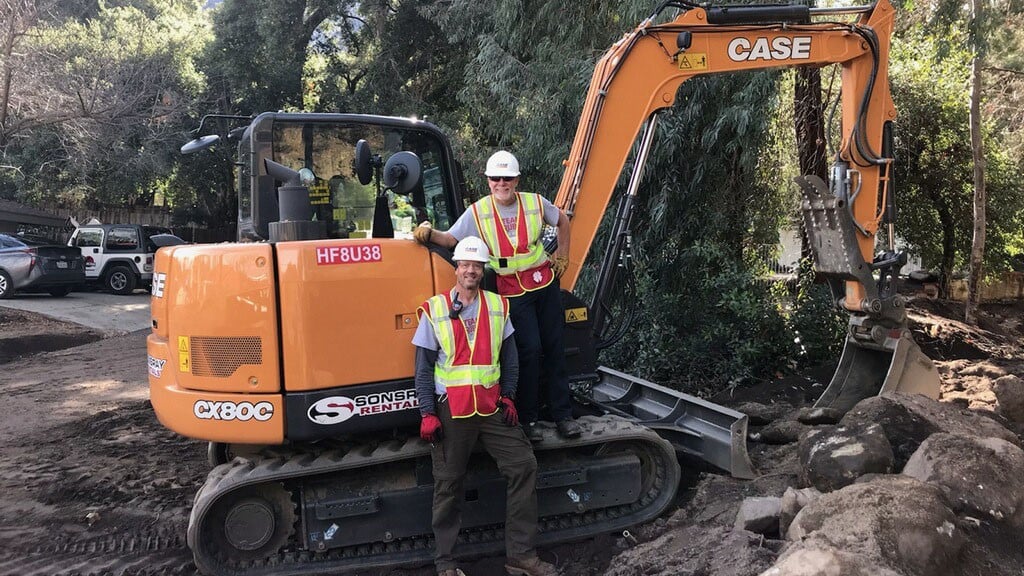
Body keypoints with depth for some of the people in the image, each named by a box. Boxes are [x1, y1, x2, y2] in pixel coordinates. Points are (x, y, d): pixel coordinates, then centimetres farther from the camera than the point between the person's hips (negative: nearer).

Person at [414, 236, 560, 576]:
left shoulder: (498, 306, 8)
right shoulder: (434, 310, -1)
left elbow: (509, 359, 13)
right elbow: (424, 368, -1)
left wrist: (508, 396, 3)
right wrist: (428, 414, -6)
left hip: (492, 408, 3)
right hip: (452, 411, -3)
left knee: (524, 465, -4)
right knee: (448, 484, 5)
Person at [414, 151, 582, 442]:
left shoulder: (535, 202, 1)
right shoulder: (477, 212, -5)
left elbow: (562, 220, 18)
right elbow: (450, 238, -5)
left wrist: (562, 255, 13)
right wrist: (428, 234, -24)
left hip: (545, 283, 3)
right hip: (513, 292, -3)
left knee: (554, 349, 7)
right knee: (530, 349, -11)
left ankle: (563, 414, 18)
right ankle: (528, 418, 5)